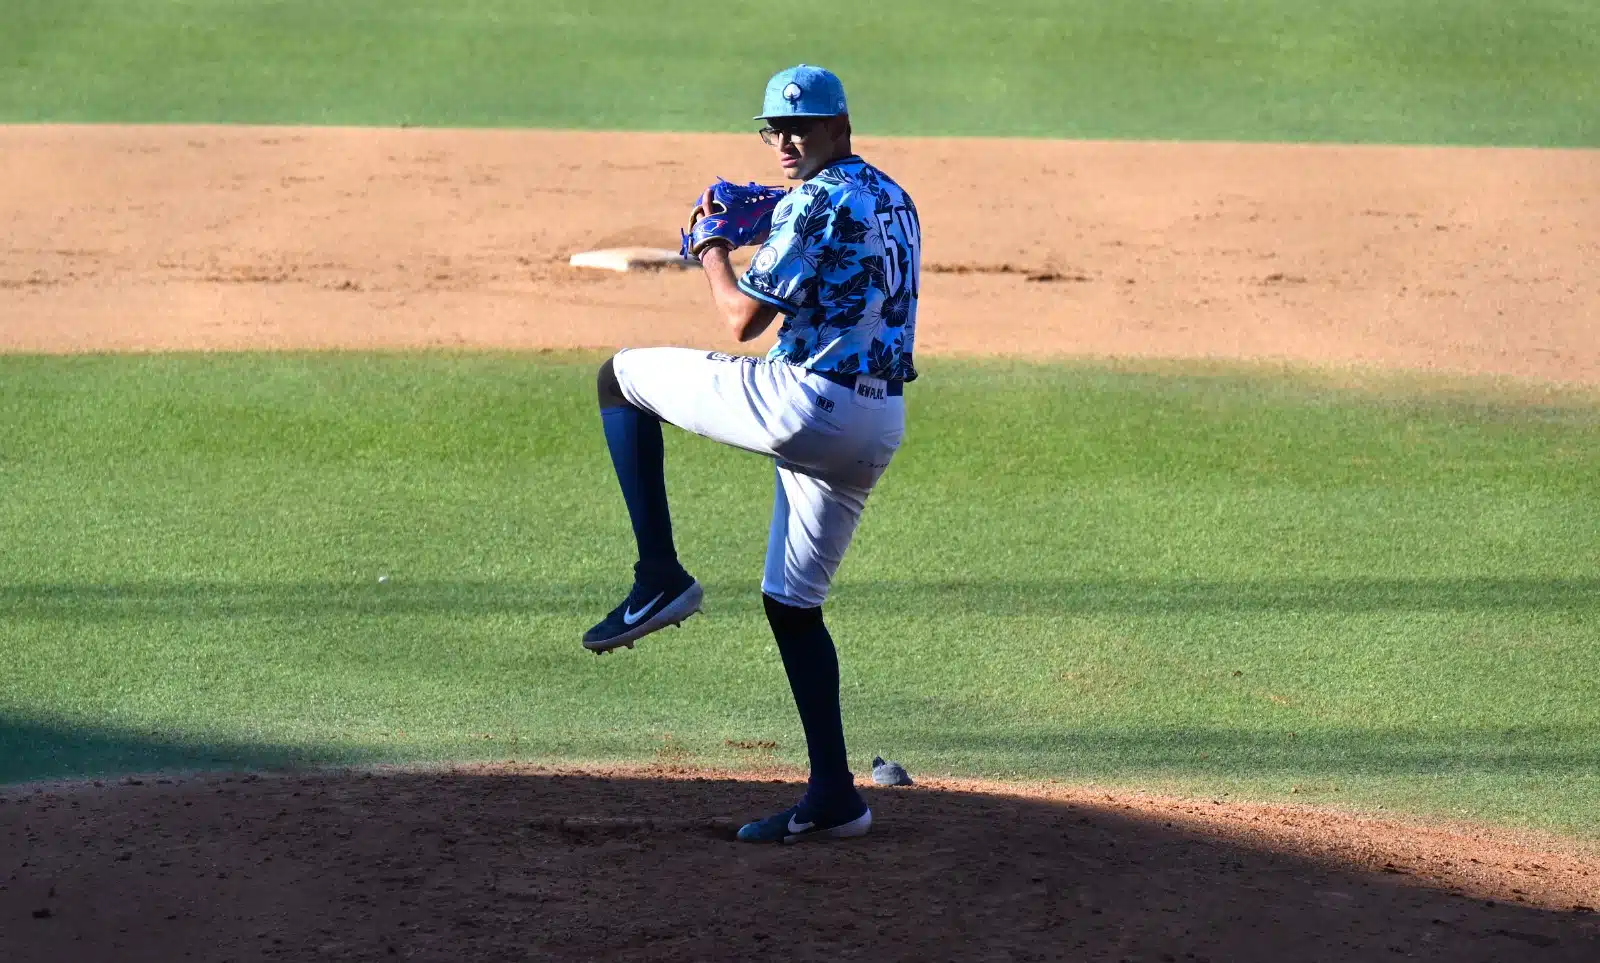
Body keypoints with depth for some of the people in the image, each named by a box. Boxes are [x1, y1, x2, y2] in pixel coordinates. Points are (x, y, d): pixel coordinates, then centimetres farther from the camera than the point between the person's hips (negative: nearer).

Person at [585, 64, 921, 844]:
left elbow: (744, 317, -11)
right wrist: (762, 233, 19)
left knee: (621, 376, 6)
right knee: (792, 601, 17)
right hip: (880, 424, 9)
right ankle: (832, 795, 12)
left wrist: (712, 247, 6)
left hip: (803, 404, -9)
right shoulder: (893, 200, 18)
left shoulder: (815, 202, -10)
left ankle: (659, 576, -2)